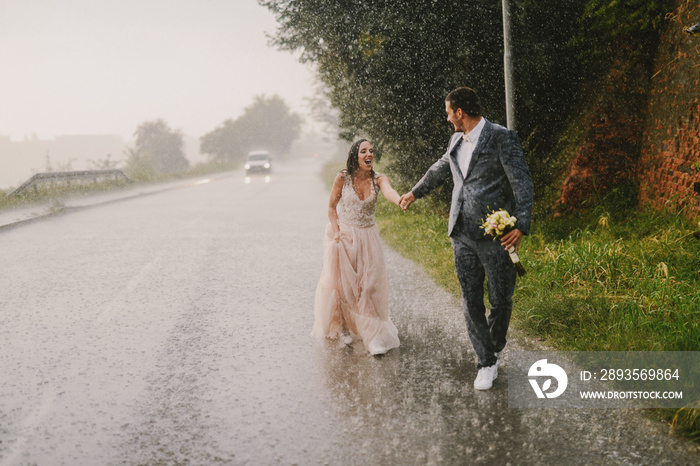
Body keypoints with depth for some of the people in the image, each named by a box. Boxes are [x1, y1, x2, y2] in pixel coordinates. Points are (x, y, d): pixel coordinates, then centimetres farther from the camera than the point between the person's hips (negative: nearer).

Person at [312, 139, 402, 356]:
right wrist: (336, 231, -13)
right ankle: (345, 326, 26)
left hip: (367, 236, 1)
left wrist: (401, 200, -57)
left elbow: (388, 191, -34)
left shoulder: (378, 179, -11)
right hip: (344, 235, -1)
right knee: (343, 283, 5)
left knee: (370, 283, -2)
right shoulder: (343, 177, -11)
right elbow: (331, 206, -1)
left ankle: (372, 333, 8)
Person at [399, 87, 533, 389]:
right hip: (462, 234, 6)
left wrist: (521, 224, -22)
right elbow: (440, 169, 32)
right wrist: (415, 192, 45)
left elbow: (522, 182, -12)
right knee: (471, 301, 6)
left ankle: (496, 348, 32)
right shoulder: (456, 141, 13)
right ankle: (487, 363, 17)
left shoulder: (502, 138, -8)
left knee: (501, 300, 4)